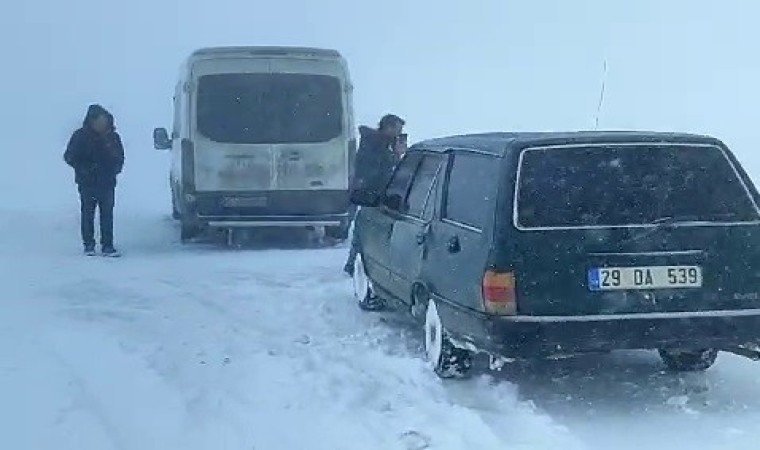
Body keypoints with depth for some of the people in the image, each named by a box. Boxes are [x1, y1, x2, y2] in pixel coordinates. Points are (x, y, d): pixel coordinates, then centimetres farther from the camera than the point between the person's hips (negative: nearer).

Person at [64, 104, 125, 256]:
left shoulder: (113, 136, 4)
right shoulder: (80, 136, -4)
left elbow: (120, 158, 15)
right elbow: (69, 157, 0)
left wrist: (115, 169, -4)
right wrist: (84, 169, -11)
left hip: (107, 183, 2)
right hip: (87, 183, -2)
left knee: (107, 214, 0)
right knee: (88, 213, 3)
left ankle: (107, 246, 4)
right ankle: (88, 245, 13)